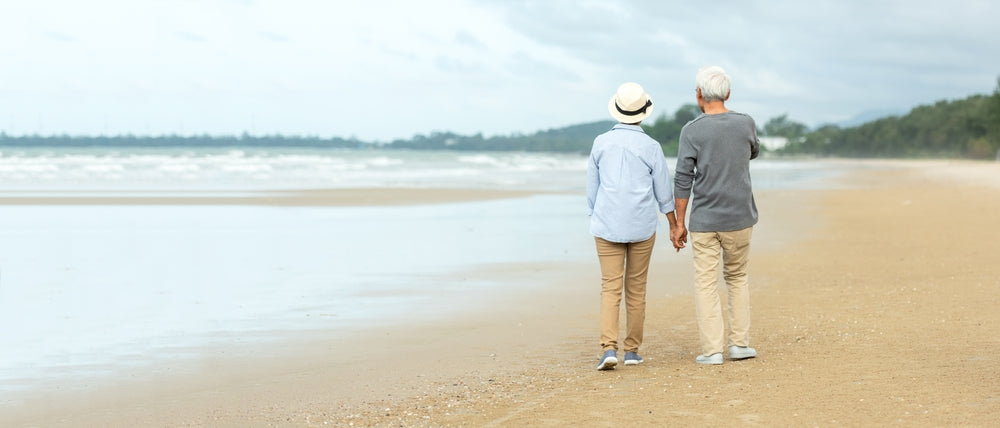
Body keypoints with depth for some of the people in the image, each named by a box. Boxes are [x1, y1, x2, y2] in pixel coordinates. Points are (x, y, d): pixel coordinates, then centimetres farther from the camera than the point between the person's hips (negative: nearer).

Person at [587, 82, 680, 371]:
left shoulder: (601, 143, 0)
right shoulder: (650, 147, -5)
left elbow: (591, 188, 7)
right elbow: (664, 193, 1)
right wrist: (675, 227, 12)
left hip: (607, 226, 0)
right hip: (642, 227, 0)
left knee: (610, 287, 0)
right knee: (636, 288, 11)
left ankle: (609, 348, -16)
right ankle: (632, 350, 16)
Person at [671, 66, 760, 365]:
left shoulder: (692, 131, -9)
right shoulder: (746, 124, -2)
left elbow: (682, 180, -9)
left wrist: (679, 223, -2)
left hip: (704, 221, -2)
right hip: (739, 218, 3)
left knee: (706, 284, 4)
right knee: (737, 277, 18)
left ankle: (712, 350, 2)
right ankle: (739, 343, 16)